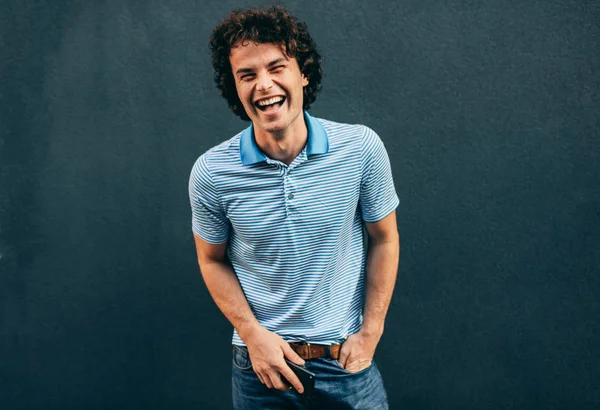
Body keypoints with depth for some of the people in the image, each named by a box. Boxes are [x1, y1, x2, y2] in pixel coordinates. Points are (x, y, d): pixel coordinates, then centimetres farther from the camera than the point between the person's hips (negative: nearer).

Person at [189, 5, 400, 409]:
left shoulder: (361, 148, -11)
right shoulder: (211, 173, -11)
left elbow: (384, 239, 1)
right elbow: (213, 260, 3)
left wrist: (370, 332, -3)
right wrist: (253, 334, -8)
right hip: (261, 361, 0)